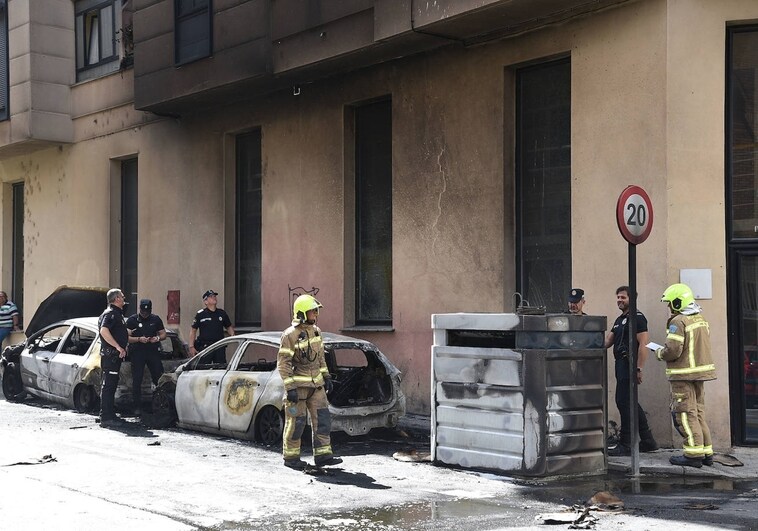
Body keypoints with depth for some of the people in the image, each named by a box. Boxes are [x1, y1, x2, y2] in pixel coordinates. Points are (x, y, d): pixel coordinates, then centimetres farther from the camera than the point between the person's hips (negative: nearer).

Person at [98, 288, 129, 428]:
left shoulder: (117, 314, 20)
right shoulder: (110, 314, -13)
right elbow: (104, 331, -28)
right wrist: (119, 347, -27)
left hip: (115, 355, 11)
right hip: (110, 355, -11)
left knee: (112, 385, 14)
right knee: (108, 386, -10)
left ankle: (111, 415, 21)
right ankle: (106, 418, -10)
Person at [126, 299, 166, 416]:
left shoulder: (156, 319, 12)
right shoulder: (132, 320, 2)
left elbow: (163, 334, 17)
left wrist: (158, 338, -5)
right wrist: (139, 339, -17)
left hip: (153, 352, 2)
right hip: (137, 352, -2)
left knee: (159, 377, -3)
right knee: (137, 381, -2)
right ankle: (137, 407, 2)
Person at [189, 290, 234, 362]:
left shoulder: (222, 313, 11)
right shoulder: (200, 314, 1)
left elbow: (229, 327, 21)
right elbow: (193, 330, 4)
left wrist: (233, 335, 0)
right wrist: (191, 347, -3)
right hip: (204, 347, -3)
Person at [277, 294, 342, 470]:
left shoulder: (316, 331, 9)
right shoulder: (290, 335, -15)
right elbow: (283, 363, -15)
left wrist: (326, 377, 16)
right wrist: (290, 388, -19)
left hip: (316, 383, 7)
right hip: (298, 385, -7)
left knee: (322, 419, 4)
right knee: (296, 422, -1)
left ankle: (322, 455, 9)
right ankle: (291, 457, 11)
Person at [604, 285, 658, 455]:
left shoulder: (637, 318, -10)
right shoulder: (619, 320, 20)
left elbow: (643, 344, -17)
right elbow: (607, 341, 18)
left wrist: (639, 369, -23)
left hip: (629, 366, -10)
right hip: (621, 365, 10)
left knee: (624, 402, -9)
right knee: (630, 403, 13)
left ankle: (625, 446, -4)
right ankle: (648, 441, 21)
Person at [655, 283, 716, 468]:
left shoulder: (678, 322, -16)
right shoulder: (701, 319, 11)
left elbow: (673, 350, -22)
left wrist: (659, 353, -1)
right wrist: (666, 350, 18)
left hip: (684, 375, -9)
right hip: (700, 371, 9)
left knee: (685, 414, -3)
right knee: (698, 413, 15)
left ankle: (694, 454, -3)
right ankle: (706, 452, 17)